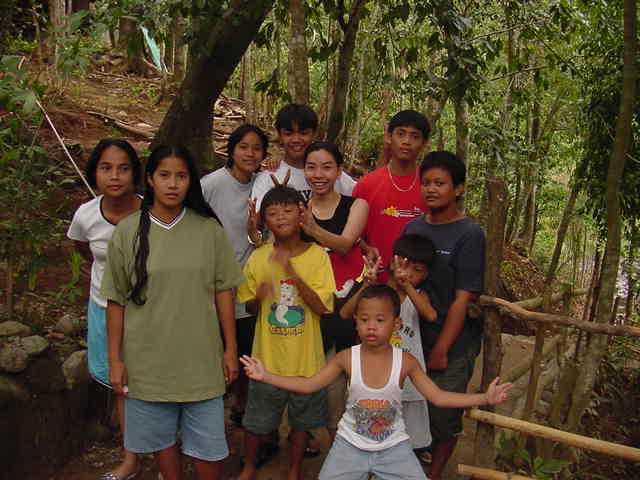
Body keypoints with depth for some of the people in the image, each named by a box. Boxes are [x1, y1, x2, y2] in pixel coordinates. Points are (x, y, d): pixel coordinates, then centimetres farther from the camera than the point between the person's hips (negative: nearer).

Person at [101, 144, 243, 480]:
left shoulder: (209, 229, -4)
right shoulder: (127, 231, -5)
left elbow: (223, 290, 1)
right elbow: (116, 301, -1)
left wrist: (230, 348, 1)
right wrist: (115, 359, 0)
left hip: (200, 357, 0)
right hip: (148, 359, 1)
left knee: (207, 444, 9)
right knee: (160, 438, 16)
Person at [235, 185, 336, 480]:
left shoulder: (317, 256, -10)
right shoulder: (258, 258, -5)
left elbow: (322, 307, -17)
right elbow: (249, 306, 5)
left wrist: (291, 272, -27)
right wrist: (259, 296, -19)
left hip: (305, 358, -1)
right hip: (268, 357, 1)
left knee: (301, 420, 16)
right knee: (256, 421, 15)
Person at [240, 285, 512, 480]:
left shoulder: (406, 362, -11)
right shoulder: (346, 359, -12)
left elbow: (438, 397, -8)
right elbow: (307, 385, -8)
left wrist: (485, 398, -16)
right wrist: (266, 376, -17)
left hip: (394, 446, 0)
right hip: (350, 444, 0)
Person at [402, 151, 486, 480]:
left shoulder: (469, 234, -12)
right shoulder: (413, 227, 6)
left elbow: (463, 299, -14)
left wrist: (441, 350, -13)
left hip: (452, 346, -5)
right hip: (412, 339, 5)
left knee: (443, 418, 8)